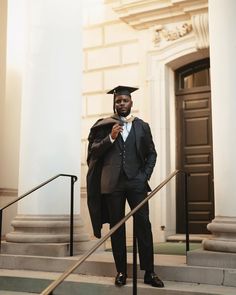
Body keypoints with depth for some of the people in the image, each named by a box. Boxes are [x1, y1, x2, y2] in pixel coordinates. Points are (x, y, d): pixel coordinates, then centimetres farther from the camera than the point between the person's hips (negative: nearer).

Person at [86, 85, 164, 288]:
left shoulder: (142, 126, 11)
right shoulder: (104, 125, 7)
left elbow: (151, 154, 13)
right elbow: (94, 151, 2)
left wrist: (145, 176, 1)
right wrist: (111, 138, -13)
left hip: (136, 181, 1)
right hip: (113, 182, 0)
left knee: (143, 224, -4)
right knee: (116, 226, 4)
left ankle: (149, 272, 2)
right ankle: (121, 271, 11)